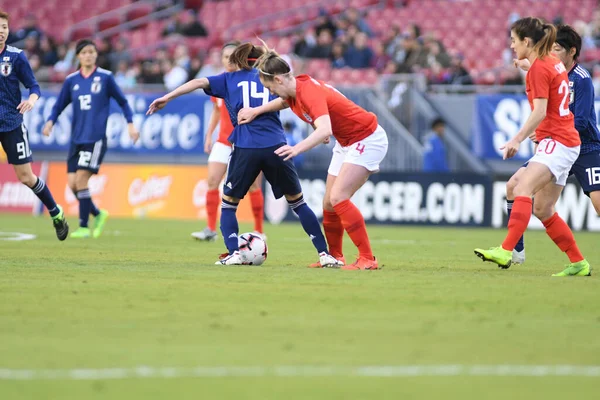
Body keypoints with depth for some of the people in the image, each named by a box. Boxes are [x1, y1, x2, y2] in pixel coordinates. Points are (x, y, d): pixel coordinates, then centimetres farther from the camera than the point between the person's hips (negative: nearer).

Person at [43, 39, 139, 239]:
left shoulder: (105, 77, -1)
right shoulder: (71, 80, 7)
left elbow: (122, 101, 7)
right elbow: (59, 105, 12)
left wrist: (130, 123, -2)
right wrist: (50, 121, -6)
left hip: (96, 138, -4)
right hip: (76, 138, 4)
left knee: (81, 179, -14)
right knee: (72, 183, -1)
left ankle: (84, 227, -4)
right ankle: (98, 214, 22)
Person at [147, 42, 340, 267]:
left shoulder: (229, 79, 17)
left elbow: (199, 82, 5)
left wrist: (166, 98, 2)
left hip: (245, 148, -1)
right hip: (276, 146, 1)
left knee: (228, 202, 19)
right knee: (297, 202, 15)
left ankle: (234, 253, 3)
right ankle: (324, 254, 8)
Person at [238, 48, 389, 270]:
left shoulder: (310, 92, -29)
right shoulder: (296, 88, -1)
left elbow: (325, 130, -46)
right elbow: (285, 101, 26)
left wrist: (298, 148, -60)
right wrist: (256, 111, 14)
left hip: (367, 140, -9)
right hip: (346, 142, 9)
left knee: (338, 197, -21)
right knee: (329, 204, 7)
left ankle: (368, 259, -18)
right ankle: (335, 256, 22)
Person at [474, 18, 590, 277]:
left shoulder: (539, 68, -11)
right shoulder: (553, 62, 14)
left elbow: (540, 112, -20)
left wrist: (517, 140, -22)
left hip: (556, 142, -10)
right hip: (566, 141, 10)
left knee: (522, 189, -26)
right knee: (544, 210, 11)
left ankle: (505, 251, -41)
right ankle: (579, 263, 16)